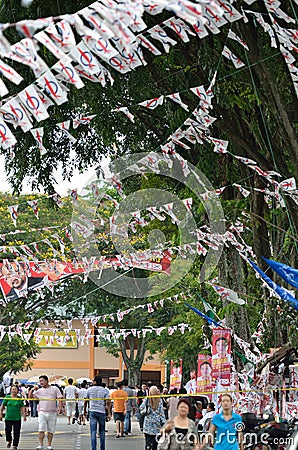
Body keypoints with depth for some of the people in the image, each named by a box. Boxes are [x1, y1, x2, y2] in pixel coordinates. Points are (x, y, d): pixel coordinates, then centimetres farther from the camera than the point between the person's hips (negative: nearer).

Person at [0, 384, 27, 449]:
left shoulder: (20, 398, 4)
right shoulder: (7, 397, 2)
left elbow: (22, 408, 7)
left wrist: (24, 416, 2)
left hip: (17, 418, 0)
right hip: (8, 417, 0)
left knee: (16, 432, 0)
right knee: (8, 430, 1)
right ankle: (9, 441, 29)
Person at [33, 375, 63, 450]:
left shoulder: (54, 389, 6)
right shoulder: (39, 390, 11)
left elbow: (60, 398, 1)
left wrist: (60, 407, -12)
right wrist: (33, 389, 0)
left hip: (52, 413, -1)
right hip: (42, 412, 1)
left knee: (50, 430, 4)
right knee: (41, 430, -8)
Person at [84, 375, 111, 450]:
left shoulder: (89, 390, 3)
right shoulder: (105, 390, 1)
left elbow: (86, 401, 9)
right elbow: (107, 402, -7)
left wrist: (85, 410, 23)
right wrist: (109, 413, -7)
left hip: (92, 412, 0)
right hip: (102, 412, 0)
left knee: (93, 431, -2)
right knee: (102, 431, 12)